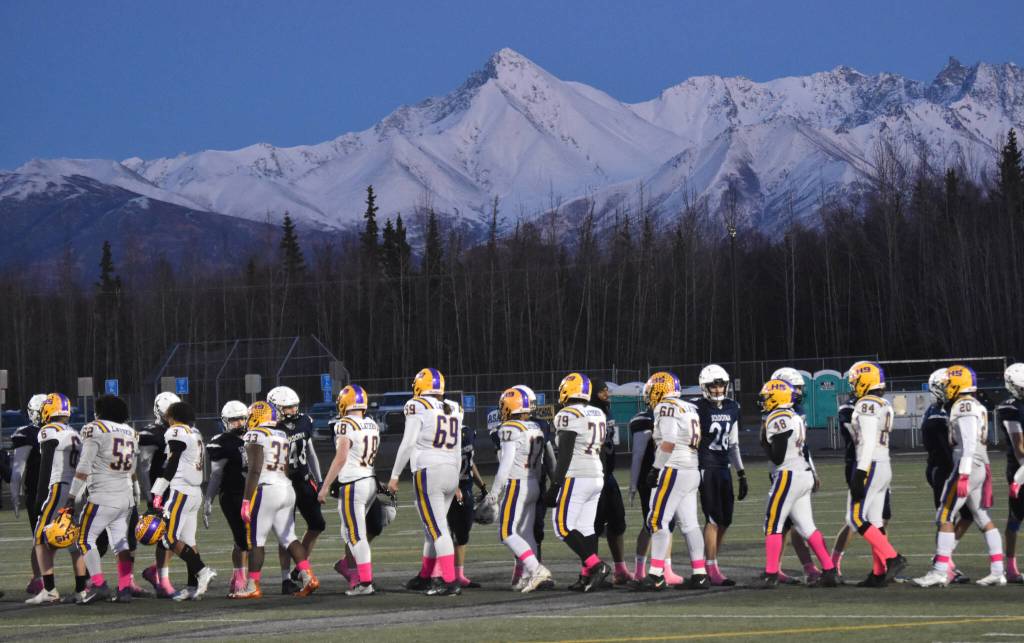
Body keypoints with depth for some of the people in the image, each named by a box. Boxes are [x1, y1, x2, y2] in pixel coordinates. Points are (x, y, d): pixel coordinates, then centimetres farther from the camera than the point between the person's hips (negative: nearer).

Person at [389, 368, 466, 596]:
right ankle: (424, 577, 29)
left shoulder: (418, 407, -6)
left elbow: (408, 444, -9)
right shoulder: (454, 409, 14)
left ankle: (450, 582, -14)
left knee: (437, 528, -7)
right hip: (451, 471, 7)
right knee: (433, 526, 18)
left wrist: (395, 475, -2)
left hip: (428, 472, -7)